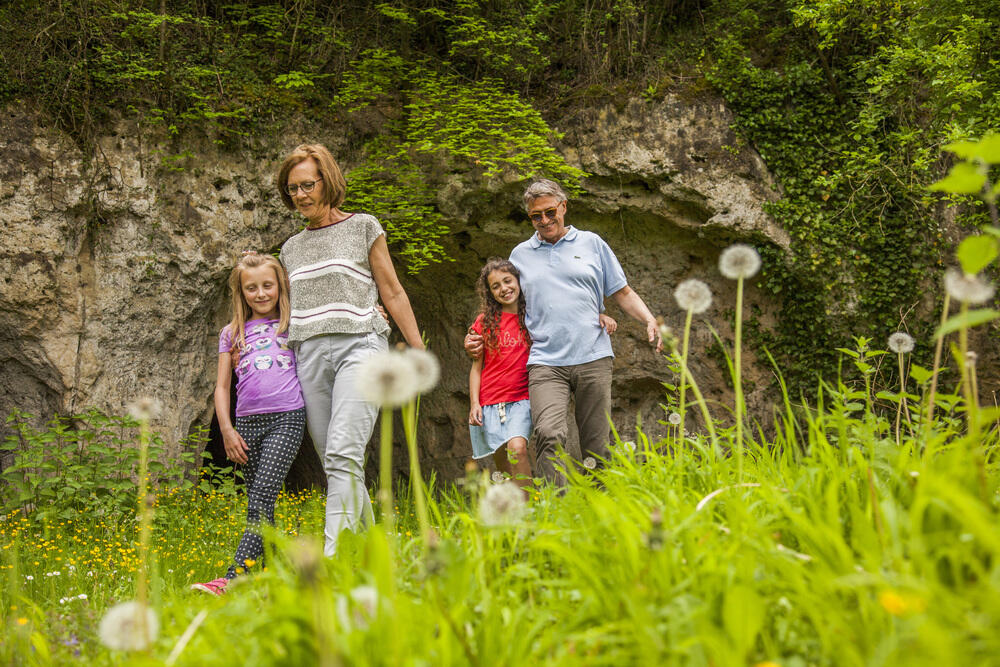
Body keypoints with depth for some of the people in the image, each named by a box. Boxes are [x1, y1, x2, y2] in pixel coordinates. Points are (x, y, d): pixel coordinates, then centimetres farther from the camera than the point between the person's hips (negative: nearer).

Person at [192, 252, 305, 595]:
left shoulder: (294, 323, 12)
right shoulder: (232, 333, 15)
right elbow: (222, 387, 14)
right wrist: (226, 430, 3)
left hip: (286, 417, -3)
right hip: (247, 422, 3)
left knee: (262, 497, -16)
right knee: (259, 504, 4)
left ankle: (233, 579, -24)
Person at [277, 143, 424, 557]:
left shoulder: (363, 227, 8)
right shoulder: (291, 248, 20)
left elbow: (392, 293, 8)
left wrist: (420, 352, 4)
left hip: (359, 345, -5)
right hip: (309, 354, 5)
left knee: (343, 453, -21)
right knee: (332, 463, 2)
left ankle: (333, 556, -27)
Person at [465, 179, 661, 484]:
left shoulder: (591, 243, 14)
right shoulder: (520, 255, 18)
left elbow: (622, 293, 16)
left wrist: (650, 321, -1)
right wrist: (478, 338, 12)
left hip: (593, 358, 0)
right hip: (545, 362, 0)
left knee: (597, 445, -1)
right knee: (548, 435, -22)